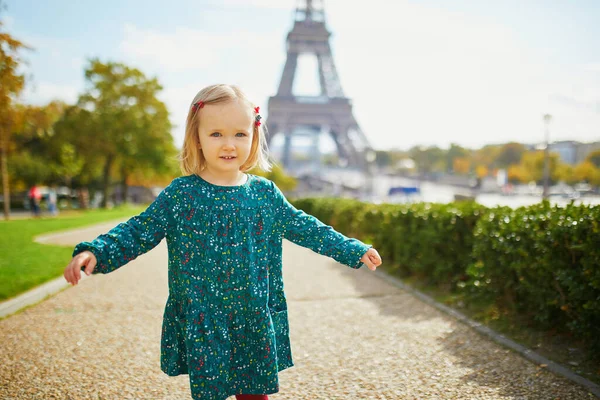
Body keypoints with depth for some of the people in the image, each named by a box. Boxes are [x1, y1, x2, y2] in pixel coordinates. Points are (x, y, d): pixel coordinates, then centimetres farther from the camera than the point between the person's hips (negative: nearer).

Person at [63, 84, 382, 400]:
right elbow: (139, 232, -6)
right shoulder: (180, 194, -6)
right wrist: (95, 252, -21)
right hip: (202, 326, -2)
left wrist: (354, 250, 9)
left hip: (256, 325, 2)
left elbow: (305, 228, 9)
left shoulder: (265, 193, 1)